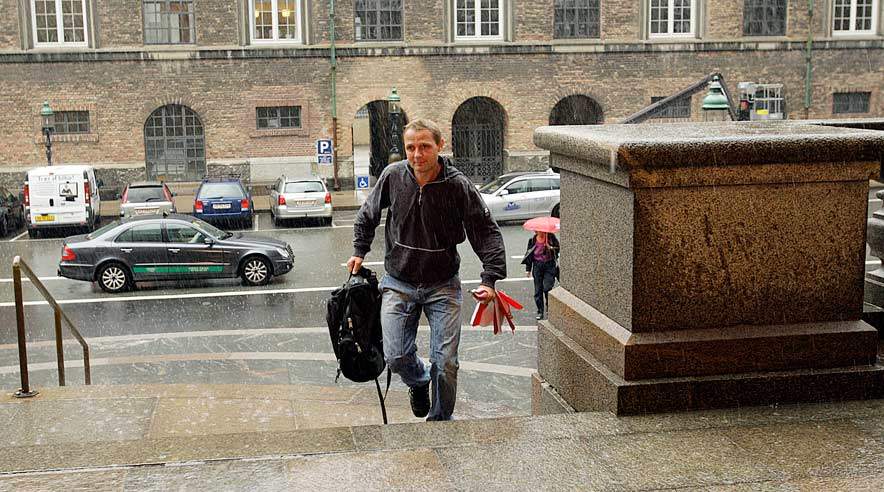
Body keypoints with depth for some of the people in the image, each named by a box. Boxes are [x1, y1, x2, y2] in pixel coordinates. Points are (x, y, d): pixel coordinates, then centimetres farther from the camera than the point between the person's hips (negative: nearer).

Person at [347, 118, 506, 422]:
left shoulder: (458, 186, -14)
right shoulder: (393, 176, -7)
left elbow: (487, 232, -8)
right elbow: (368, 215, 12)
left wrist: (490, 278, -16)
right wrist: (359, 252, 9)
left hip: (443, 286, -1)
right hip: (399, 283, 2)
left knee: (445, 363, -2)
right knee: (396, 357, -5)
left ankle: (440, 422, 21)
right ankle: (419, 381, 31)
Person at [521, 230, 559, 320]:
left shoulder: (551, 238, 1)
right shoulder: (532, 240, 6)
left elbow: (557, 249, -1)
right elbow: (529, 254, 11)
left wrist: (550, 248, -21)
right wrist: (528, 269, 9)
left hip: (549, 265, -2)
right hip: (537, 266, 2)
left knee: (547, 288, -13)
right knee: (538, 290, 4)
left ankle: (549, 308, 6)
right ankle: (540, 312, 12)